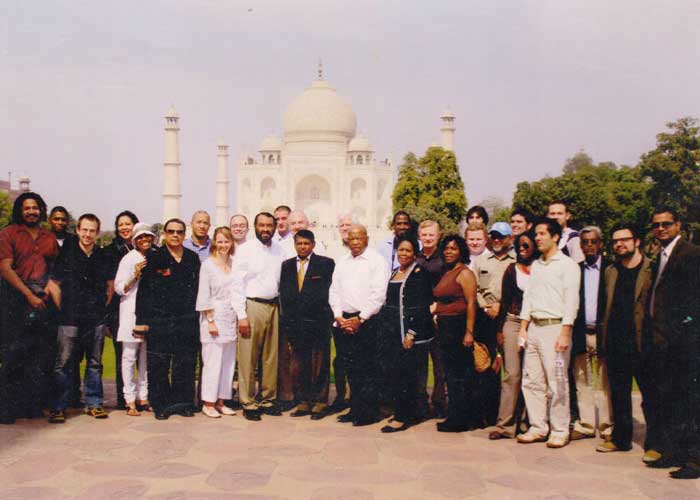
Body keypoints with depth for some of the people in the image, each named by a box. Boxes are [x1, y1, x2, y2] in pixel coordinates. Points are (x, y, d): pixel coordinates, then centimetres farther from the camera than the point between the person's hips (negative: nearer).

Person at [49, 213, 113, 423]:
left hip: (96, 319, 3)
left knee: (95, 363, 8)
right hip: (69, 319, -3)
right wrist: (63, 307, 2)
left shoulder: (104, 257, 9)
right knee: (63, 364, -3)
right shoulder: (65, 254, 1)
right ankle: (59, 407, 4)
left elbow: (110, 286, 20)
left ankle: (94, 404, 17)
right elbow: (55, 283, 4)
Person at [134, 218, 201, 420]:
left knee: (185, 363, 6)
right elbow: (143, 291, -1)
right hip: (159, 320, -2)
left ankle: (182, 402, 17)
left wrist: (195, 316, 8)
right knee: (158, 365, 0)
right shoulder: (154, 258, 2)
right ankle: (160, 405, 11)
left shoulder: (193, 258, 11)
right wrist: (142, 320, -6)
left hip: (187, 320, 3)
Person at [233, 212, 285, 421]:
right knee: (248, 358, -2)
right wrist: (242, 315, -11)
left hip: (274, 306, 4)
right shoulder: (245, 249, -3)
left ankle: (268, 399, 20)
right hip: (252, 305, -4)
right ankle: (248, 403, 7)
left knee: (272, 356, 9)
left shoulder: (279, 250, 9)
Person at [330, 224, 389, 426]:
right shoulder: (341, 263, 16)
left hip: (367, 321, -5)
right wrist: (339, 316, -1)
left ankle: (370, 412, 5)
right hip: (343, 321, 5)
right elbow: (334, 291, 13)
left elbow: (378, 294, -10)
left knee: (367, 369, -4)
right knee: (351, 369, 8)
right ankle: (356, 409, 17)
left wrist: (360, 319, -13)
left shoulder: (377, 261, -3)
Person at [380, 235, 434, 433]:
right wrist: (386, 329, 15)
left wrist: (411, 333, -18)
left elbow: (422, 306, -14)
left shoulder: (419, 273, -8)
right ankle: (415, 412, 21)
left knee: (403, 374, -8)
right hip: (394, 334, 8)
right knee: (397, 373, 9)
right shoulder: (394, 273, 16)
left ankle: (402, 417, 2)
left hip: (412, 333, -8)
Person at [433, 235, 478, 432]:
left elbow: (471, 303, -15)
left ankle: (460, 420, 3)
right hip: (445, 327, 9)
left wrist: (469, 332, -20)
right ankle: (455, 417, 20)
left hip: (459, 326, -9)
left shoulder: (464, 273, -9)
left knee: (460, 373, -4)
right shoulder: (446, 274, 18)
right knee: (451, 373, 12)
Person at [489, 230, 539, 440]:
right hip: (513, 323, 1)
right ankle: (505, 424, -2)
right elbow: (505, 300, 10)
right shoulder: (513, 269, 8)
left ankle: (525, 420, 13)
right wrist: (499, 329, 6)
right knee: (512, 373, -4)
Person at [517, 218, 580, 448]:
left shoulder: (567, 265, -4)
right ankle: (538, 427, 15)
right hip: (534, 327, 7)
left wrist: (564, 334, -16)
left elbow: (571, 301, -9)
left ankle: (560, 431, 6)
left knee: (556, 382, -4)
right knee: (531, 380, 7)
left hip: (555, 327, -7)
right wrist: (523, 328, 10)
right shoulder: (536, 265, 17)